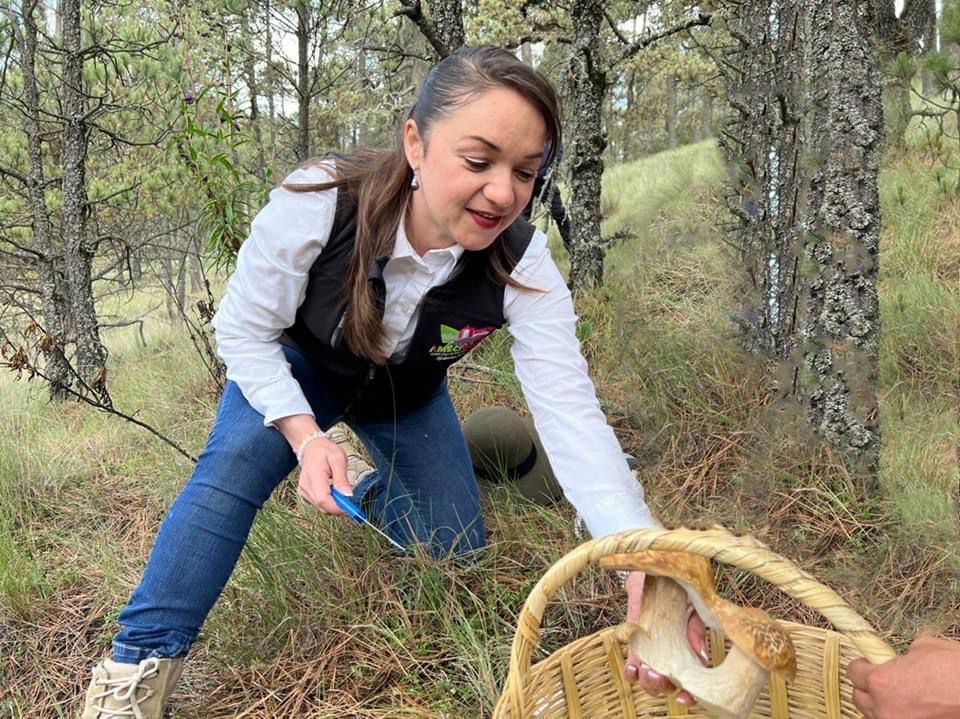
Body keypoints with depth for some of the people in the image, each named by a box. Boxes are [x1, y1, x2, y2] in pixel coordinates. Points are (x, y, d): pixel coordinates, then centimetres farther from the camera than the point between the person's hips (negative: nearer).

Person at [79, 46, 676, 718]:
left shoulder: (523, 266, -33)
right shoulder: (318, 203, -38)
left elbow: (572, 414, -39)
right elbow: (244, 333, -23)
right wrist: (307, 437, -37)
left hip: (407, 394, 3)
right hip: (298, 369, -2)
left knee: (454, 548, 1)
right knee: (237, 460, -30)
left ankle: (376, 491, 35)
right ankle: (143, 661, -17)